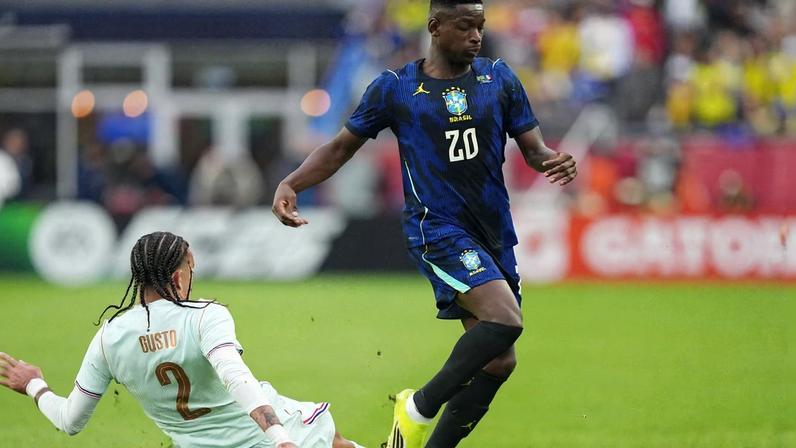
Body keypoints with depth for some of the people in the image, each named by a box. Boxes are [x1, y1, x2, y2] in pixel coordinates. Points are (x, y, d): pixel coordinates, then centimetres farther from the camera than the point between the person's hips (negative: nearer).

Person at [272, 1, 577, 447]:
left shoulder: (499, 78, 7)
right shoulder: (395, 88, -1)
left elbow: (533, 148, 7)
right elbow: (342, 147, 8)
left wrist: (556, 160, -17)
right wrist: (290, 184, -7)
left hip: (494, 234, 5)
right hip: (438, 229, -5)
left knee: (498, 362, 5)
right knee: (506, 319, -27)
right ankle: (420, 407, -11)